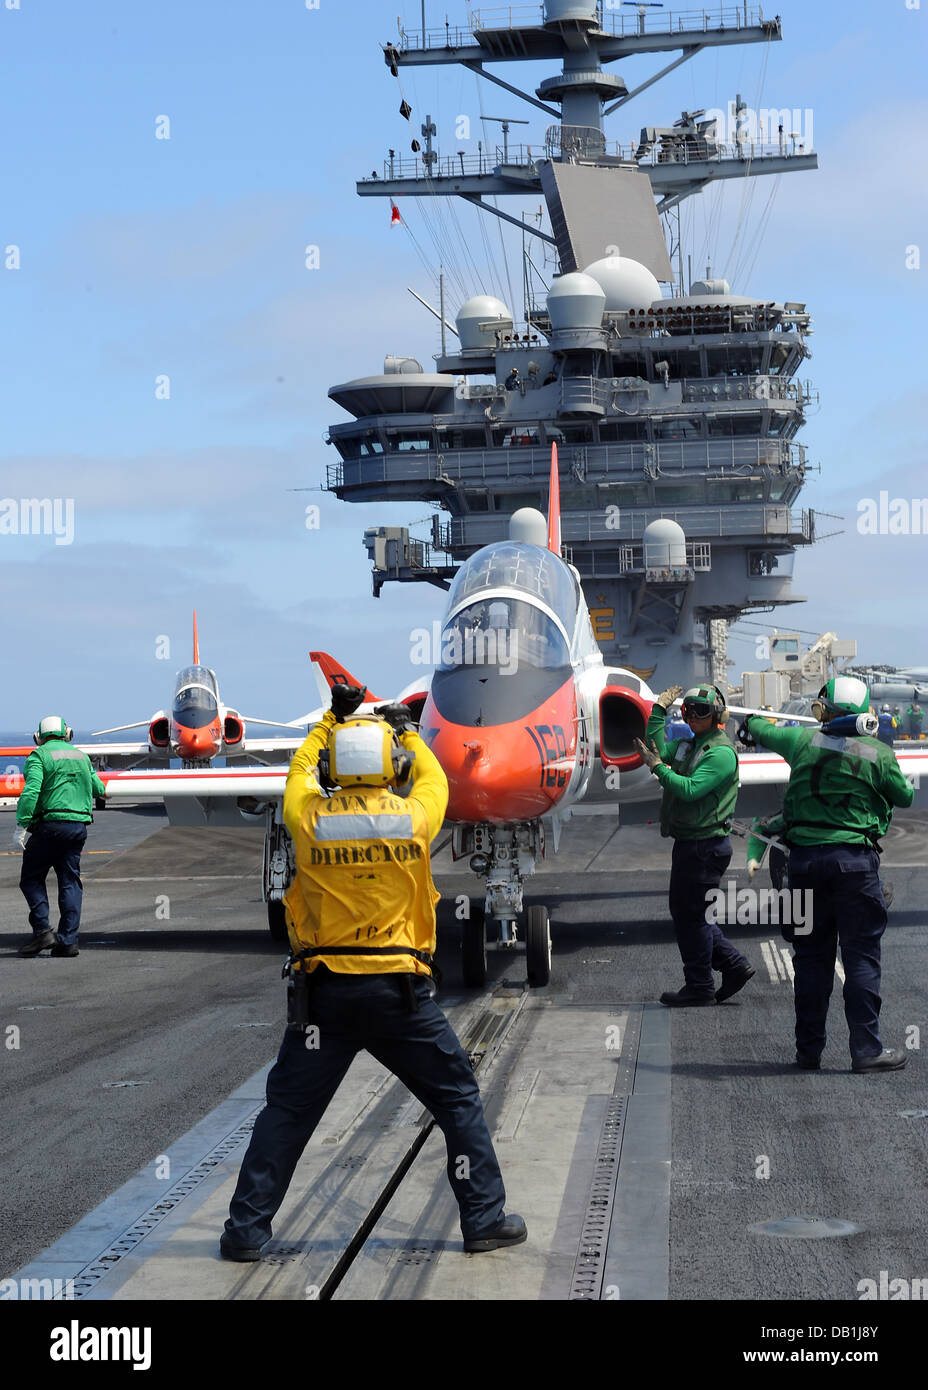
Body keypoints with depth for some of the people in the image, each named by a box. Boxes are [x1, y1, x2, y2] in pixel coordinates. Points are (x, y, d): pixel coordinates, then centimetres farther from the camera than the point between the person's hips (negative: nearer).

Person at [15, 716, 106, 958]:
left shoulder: (39, 756, -2)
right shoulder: (81, 756, 17)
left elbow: (31, 791, -15)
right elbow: (97, 788, 26)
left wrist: (21, 826, -18)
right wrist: (101, 791, 51)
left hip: (50, 823, -5)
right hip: (79, 825, 5)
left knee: (31, 878, 5)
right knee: (70, 882, 6)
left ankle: (42, 931, -8)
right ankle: (68, 940, 1)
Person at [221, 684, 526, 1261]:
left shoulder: (310, 820, -5)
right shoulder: (413, 818, -6)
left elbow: (301, 770, 18)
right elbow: (434, 778, 18)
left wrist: (332, 718, 30)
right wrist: (407, 729, 33)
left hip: (325, 991, 1)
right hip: (399, 990, -1)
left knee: (286, 1110, 10)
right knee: (459, 1098, 13)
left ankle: (246, 1229, 11)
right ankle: (485, 1218, 14)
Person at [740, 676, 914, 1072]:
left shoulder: (804, 741, 2)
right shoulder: (878, 753, -5)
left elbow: (764, 732, 23)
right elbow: (905, 798, 10)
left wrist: (750, 721, 48)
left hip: (805, 857, 3)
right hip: (854, 858, -3)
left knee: (811, 954, 11)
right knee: (861, 955, 0)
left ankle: (808, 1049, 15)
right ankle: (866, 1049, -1)